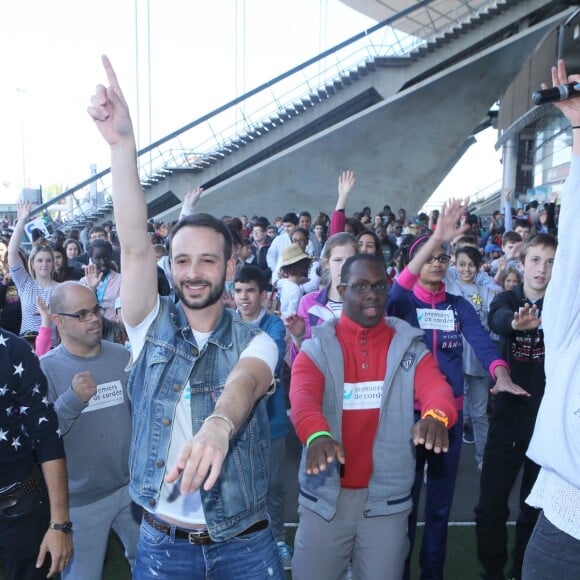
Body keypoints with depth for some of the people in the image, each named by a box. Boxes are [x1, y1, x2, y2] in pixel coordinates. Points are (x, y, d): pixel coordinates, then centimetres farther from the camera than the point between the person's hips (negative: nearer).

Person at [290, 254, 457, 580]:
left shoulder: (409, 348, 0)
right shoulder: (317, 348, -4)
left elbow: (436, 387, -17)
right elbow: (302, 398, -22)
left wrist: (436, 416, -41)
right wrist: (317, 435, -43)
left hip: (387, 499, 1)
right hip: (325, 497, 0)